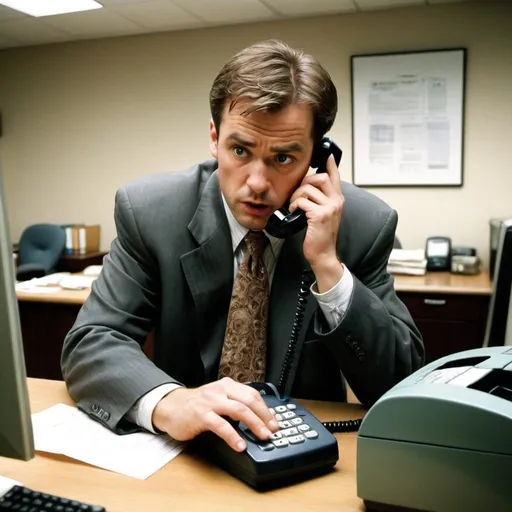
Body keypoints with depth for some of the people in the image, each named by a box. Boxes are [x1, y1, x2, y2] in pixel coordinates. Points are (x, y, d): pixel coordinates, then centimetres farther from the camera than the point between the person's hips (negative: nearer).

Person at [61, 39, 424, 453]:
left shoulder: (364, 225, -12)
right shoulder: (149, 212, -11)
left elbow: (404, 383, -11)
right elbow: (89, 343, -13)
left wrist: (328, 266, -25)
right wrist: (167, 401, -33)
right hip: (183, 452, 1)